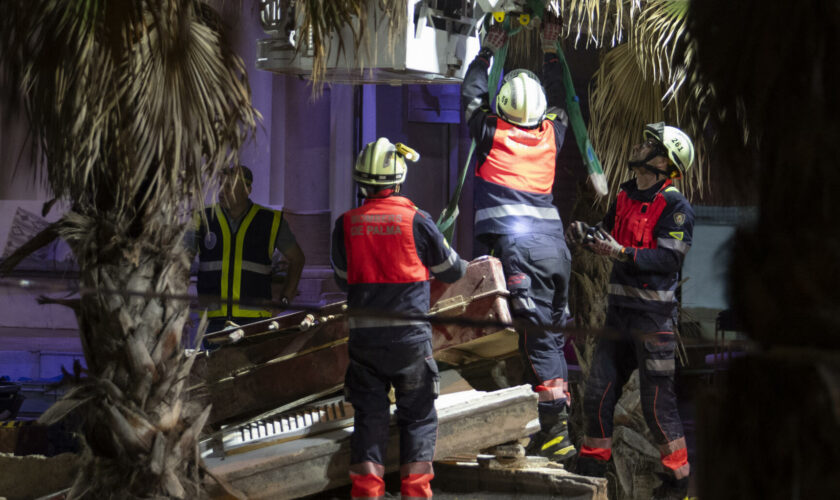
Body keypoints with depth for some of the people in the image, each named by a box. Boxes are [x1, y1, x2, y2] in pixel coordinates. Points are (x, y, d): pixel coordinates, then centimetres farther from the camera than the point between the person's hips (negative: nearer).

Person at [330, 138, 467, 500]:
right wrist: (465, 267, 27)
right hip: (410, 336, -2)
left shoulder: (346, 225, -2)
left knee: (369, 416, 10)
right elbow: (451, 271, 4)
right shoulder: (416, 220, -8)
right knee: (418, 415, 8)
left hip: (364, 335, 2)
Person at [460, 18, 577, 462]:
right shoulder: (551, 134, 14)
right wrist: (551, 52, 44)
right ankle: (555, 428, 8)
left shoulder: (492, 132, 5)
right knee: (550, 331, 8)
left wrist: (486, 53, 34)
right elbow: (558, 100, 35)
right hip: (552, 239, 4)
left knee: (538, 335, -10)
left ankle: (555, 429, -14)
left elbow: (470, 95, 22)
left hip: (512, 239, -4)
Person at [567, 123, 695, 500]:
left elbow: (668, 259, -20)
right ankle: (592, 463, 24)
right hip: (619, 309, 7)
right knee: (598, 392, 11)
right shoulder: (626, 195, 11)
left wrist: (622, 253, -27)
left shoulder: (675, 206, -13)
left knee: (657, 400, -3)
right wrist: (586, 234, -2)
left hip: (654, 315, -7)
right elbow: (608, 234, 19)